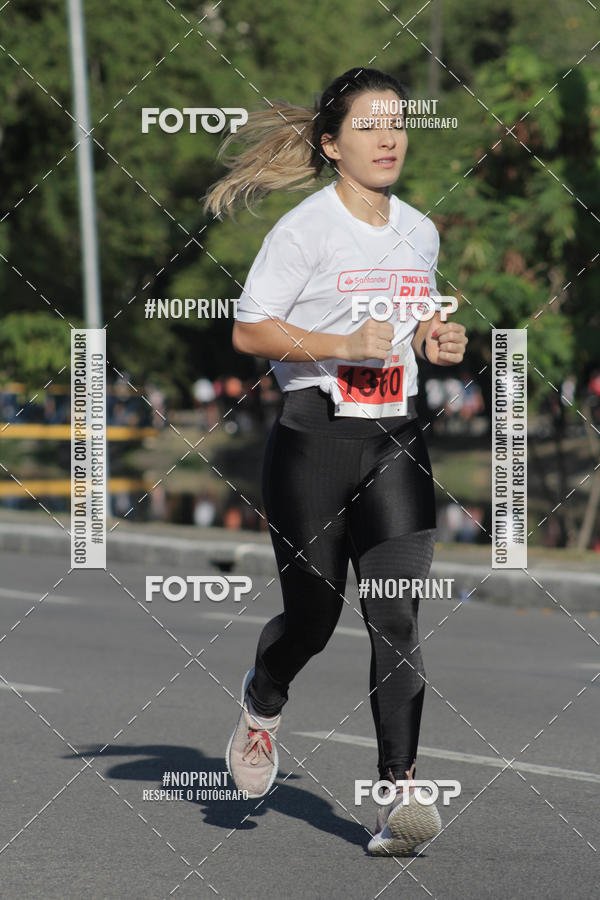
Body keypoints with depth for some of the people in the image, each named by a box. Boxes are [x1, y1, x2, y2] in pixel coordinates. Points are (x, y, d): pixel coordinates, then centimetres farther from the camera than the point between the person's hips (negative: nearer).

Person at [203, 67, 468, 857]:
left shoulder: (420, 233, 11)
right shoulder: (305, 229, -8)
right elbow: (249, 331, -11)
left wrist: (435, 341, 4)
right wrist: (345, 345, -21)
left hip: (396, 441, 4)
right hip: (314, 440, -4)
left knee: (397, 617, -9)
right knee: (312, 618, 5)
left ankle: (400, 792, -11)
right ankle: (263, 701, 39)